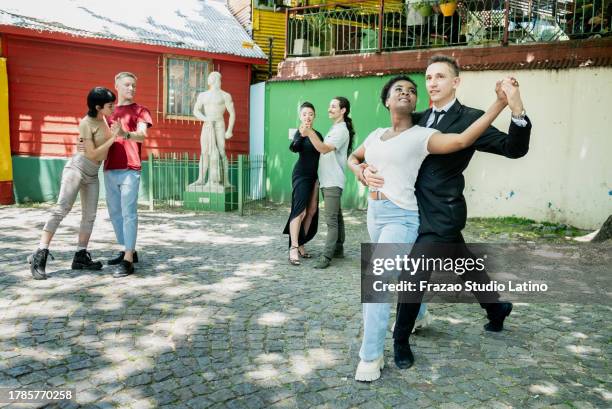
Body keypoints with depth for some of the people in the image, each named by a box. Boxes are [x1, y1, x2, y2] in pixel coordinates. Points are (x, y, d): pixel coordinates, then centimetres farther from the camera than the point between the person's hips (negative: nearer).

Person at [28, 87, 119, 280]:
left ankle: (81, 257, 12)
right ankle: (40, 255, -20)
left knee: (89, 216, 5)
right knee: (61, 209, -18)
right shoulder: (86, 123, -12)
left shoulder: (104, 119, 9)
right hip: (77, 168, -8)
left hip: (92, 175, 8)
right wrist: (113, 138, -18)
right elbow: (92, 154, -17)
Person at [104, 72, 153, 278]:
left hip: (129, 170, -6)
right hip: (109, 169, 6)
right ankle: (127, 251, 24)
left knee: (128, 213, -9)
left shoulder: (140, 110, 4)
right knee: (114, 212, 11)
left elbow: (142, 136, -13)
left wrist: (125, 134, -35)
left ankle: (128, 260, -10)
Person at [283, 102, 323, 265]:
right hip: (301, 174, -7)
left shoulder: (318, 134, 13)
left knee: (312, 211, 8)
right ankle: (293, 249, -15)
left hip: (315, 176, 7)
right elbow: (294, 148, -27)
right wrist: (301, 135, -46)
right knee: (300, 210, -14)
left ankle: (300, 245, 18)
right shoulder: (299, 133, -6)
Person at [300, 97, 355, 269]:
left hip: (333, 182, -10)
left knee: (331, 219, -12)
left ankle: (326, 256, -13)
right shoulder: (334, 129, 19)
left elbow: (324, 148, -26)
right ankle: (338, 249, 24)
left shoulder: (341, 130, -12)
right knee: (336, 217, 15)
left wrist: (309, 133, -36)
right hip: (327, 180, 10)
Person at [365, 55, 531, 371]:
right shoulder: (420, 119, 8)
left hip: (442, 215, -6)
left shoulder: (469, 119, -10)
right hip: (422, 211, 6)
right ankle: (496, 308, 48)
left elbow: (514, 149, -14)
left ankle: (401, 340, 16)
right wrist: (367, 170, -10)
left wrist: (518, 113, -32)